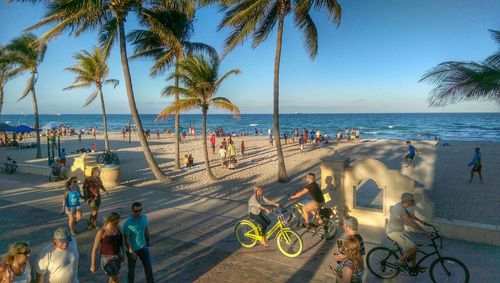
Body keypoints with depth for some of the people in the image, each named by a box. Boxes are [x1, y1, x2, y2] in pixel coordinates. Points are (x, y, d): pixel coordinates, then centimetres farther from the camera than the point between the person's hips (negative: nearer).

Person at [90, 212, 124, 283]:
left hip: (117, 256, 6)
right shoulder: (101, 232, -21)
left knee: (113, 277, 24)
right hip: (107, 258, -6)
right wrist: (92, 266, -11)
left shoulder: (117, 228, -5)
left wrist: (123, 252, 17)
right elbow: (94, 249, -14)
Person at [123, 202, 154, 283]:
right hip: (132, 249, -4)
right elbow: (126, 239, -20)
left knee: (148, 266, 14)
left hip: (143, 247, 4)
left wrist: (149, 240, 15)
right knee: (132, 269, 15)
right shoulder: (127, 223, -26)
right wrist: (131, 252, -20)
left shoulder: (145, 217, -11)